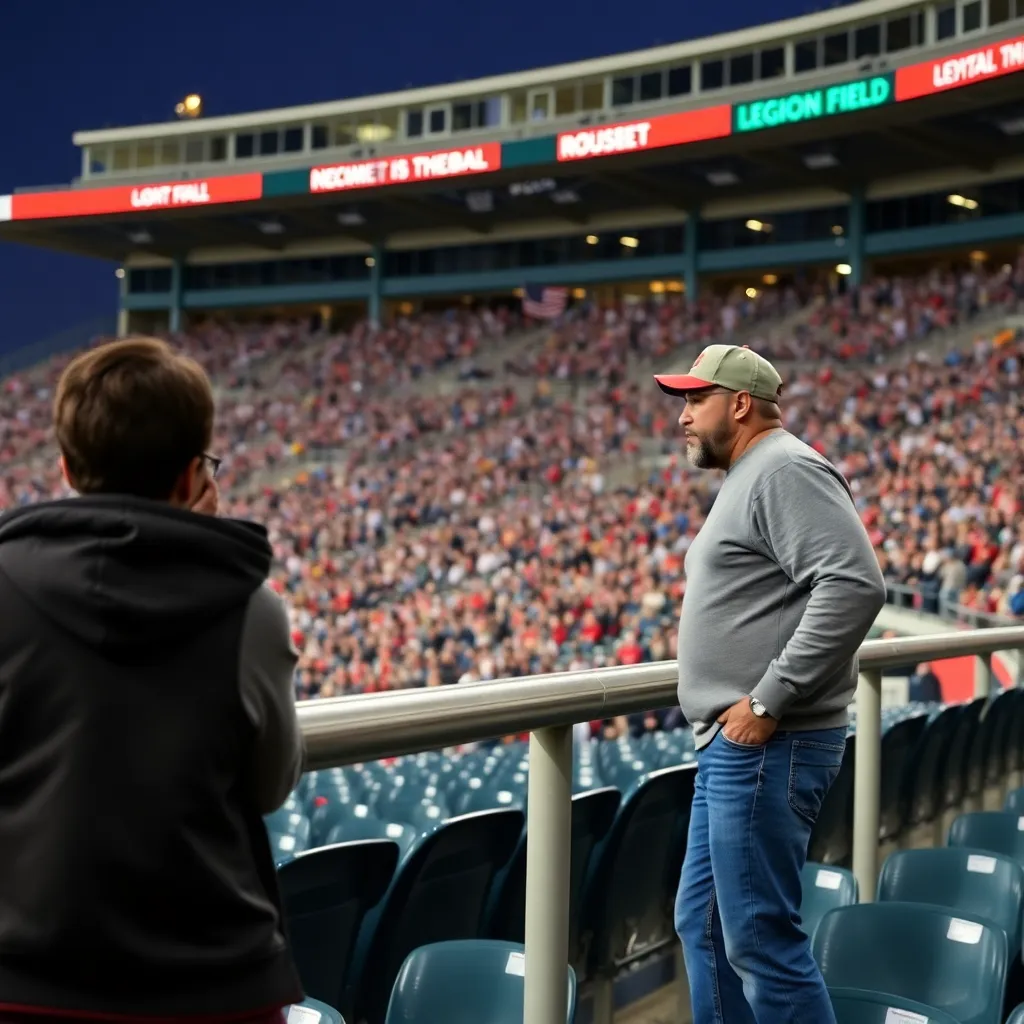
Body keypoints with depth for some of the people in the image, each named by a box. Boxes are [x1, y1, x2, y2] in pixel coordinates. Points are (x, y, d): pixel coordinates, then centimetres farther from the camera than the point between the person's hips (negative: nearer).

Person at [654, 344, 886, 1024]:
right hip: (733, 745, 11)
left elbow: (855, 585, -25)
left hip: (767, 746, -11)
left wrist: (769, 699, -23)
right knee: (703, 924, 16)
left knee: (760, 937, -7)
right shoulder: (748, 479, 19)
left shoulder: (785, 470, -13)